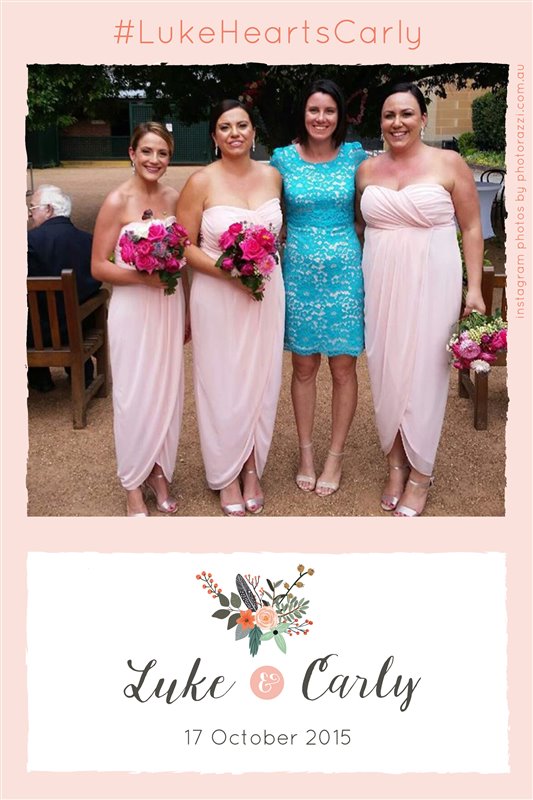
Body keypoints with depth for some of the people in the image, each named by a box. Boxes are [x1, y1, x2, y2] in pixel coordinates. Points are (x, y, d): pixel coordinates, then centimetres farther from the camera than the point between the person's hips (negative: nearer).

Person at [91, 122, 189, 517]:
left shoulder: (174, 198, 4)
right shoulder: (117, 202, -9)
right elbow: (99, 266, -9)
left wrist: (187, 309, 12)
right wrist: (143, 277, -22)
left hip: (170, 305, 5)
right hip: (133, 307, -4)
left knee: (168, 392, 10)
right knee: (135, 396, 3)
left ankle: (159, 473, 28)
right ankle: (133, 485, 19)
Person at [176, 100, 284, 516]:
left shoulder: (272, 176, 5)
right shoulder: (201, 183, -7)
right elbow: (185, 247, -7)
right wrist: (228, 272, -19)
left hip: (267, 292, 4)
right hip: (217, 295, -3)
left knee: (261, 381, 10)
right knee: (223, 385, 4)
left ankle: (253, 470, 28)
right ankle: (227, 477, 22)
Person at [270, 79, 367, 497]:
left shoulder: (355, 155, 2)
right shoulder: (283, 158, 1)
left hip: (344, 271, 0)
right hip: (299, 272, 0)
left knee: (344, 368, 3)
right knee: (303, 367, 8)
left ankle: (335, 457, 19)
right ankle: (306, 452, 24)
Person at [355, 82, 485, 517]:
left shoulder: (449, 163, -3)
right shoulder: (367, 169, 8)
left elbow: (471, 228, -1)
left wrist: (475, 289, -7)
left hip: (430, 283, -3)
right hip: (380, 283, 4)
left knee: (423, 372, 1)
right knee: (386, 371, 8)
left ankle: (420, 473, 18)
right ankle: (397, 463, 25)